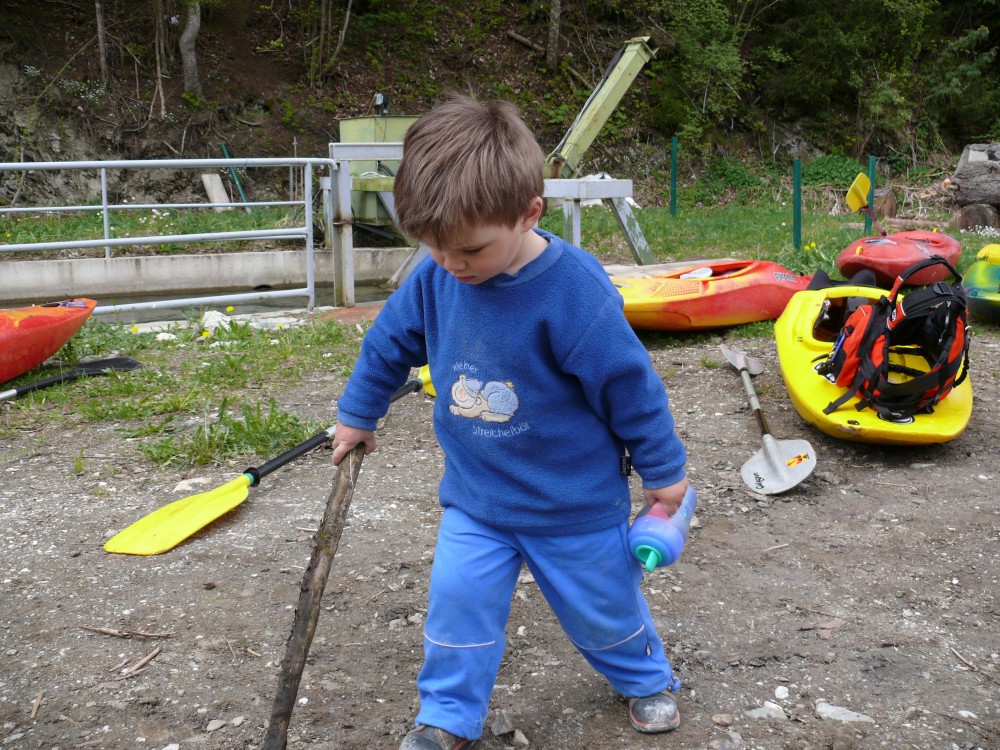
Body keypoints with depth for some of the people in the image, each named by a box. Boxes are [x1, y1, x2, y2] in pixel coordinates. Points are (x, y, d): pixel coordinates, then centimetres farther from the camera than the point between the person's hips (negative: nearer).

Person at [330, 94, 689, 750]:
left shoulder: (574, 290, -29)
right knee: (457, 599, -1)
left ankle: (647, 679, 46)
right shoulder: (435, 279, -13)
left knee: (604, 607, 16)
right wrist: (357, 415, 20)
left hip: (575, 501, -3)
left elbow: (628, 381, -18)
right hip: (474, 497, 4)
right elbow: (390, 342, 6)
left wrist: (662, 469, -6)